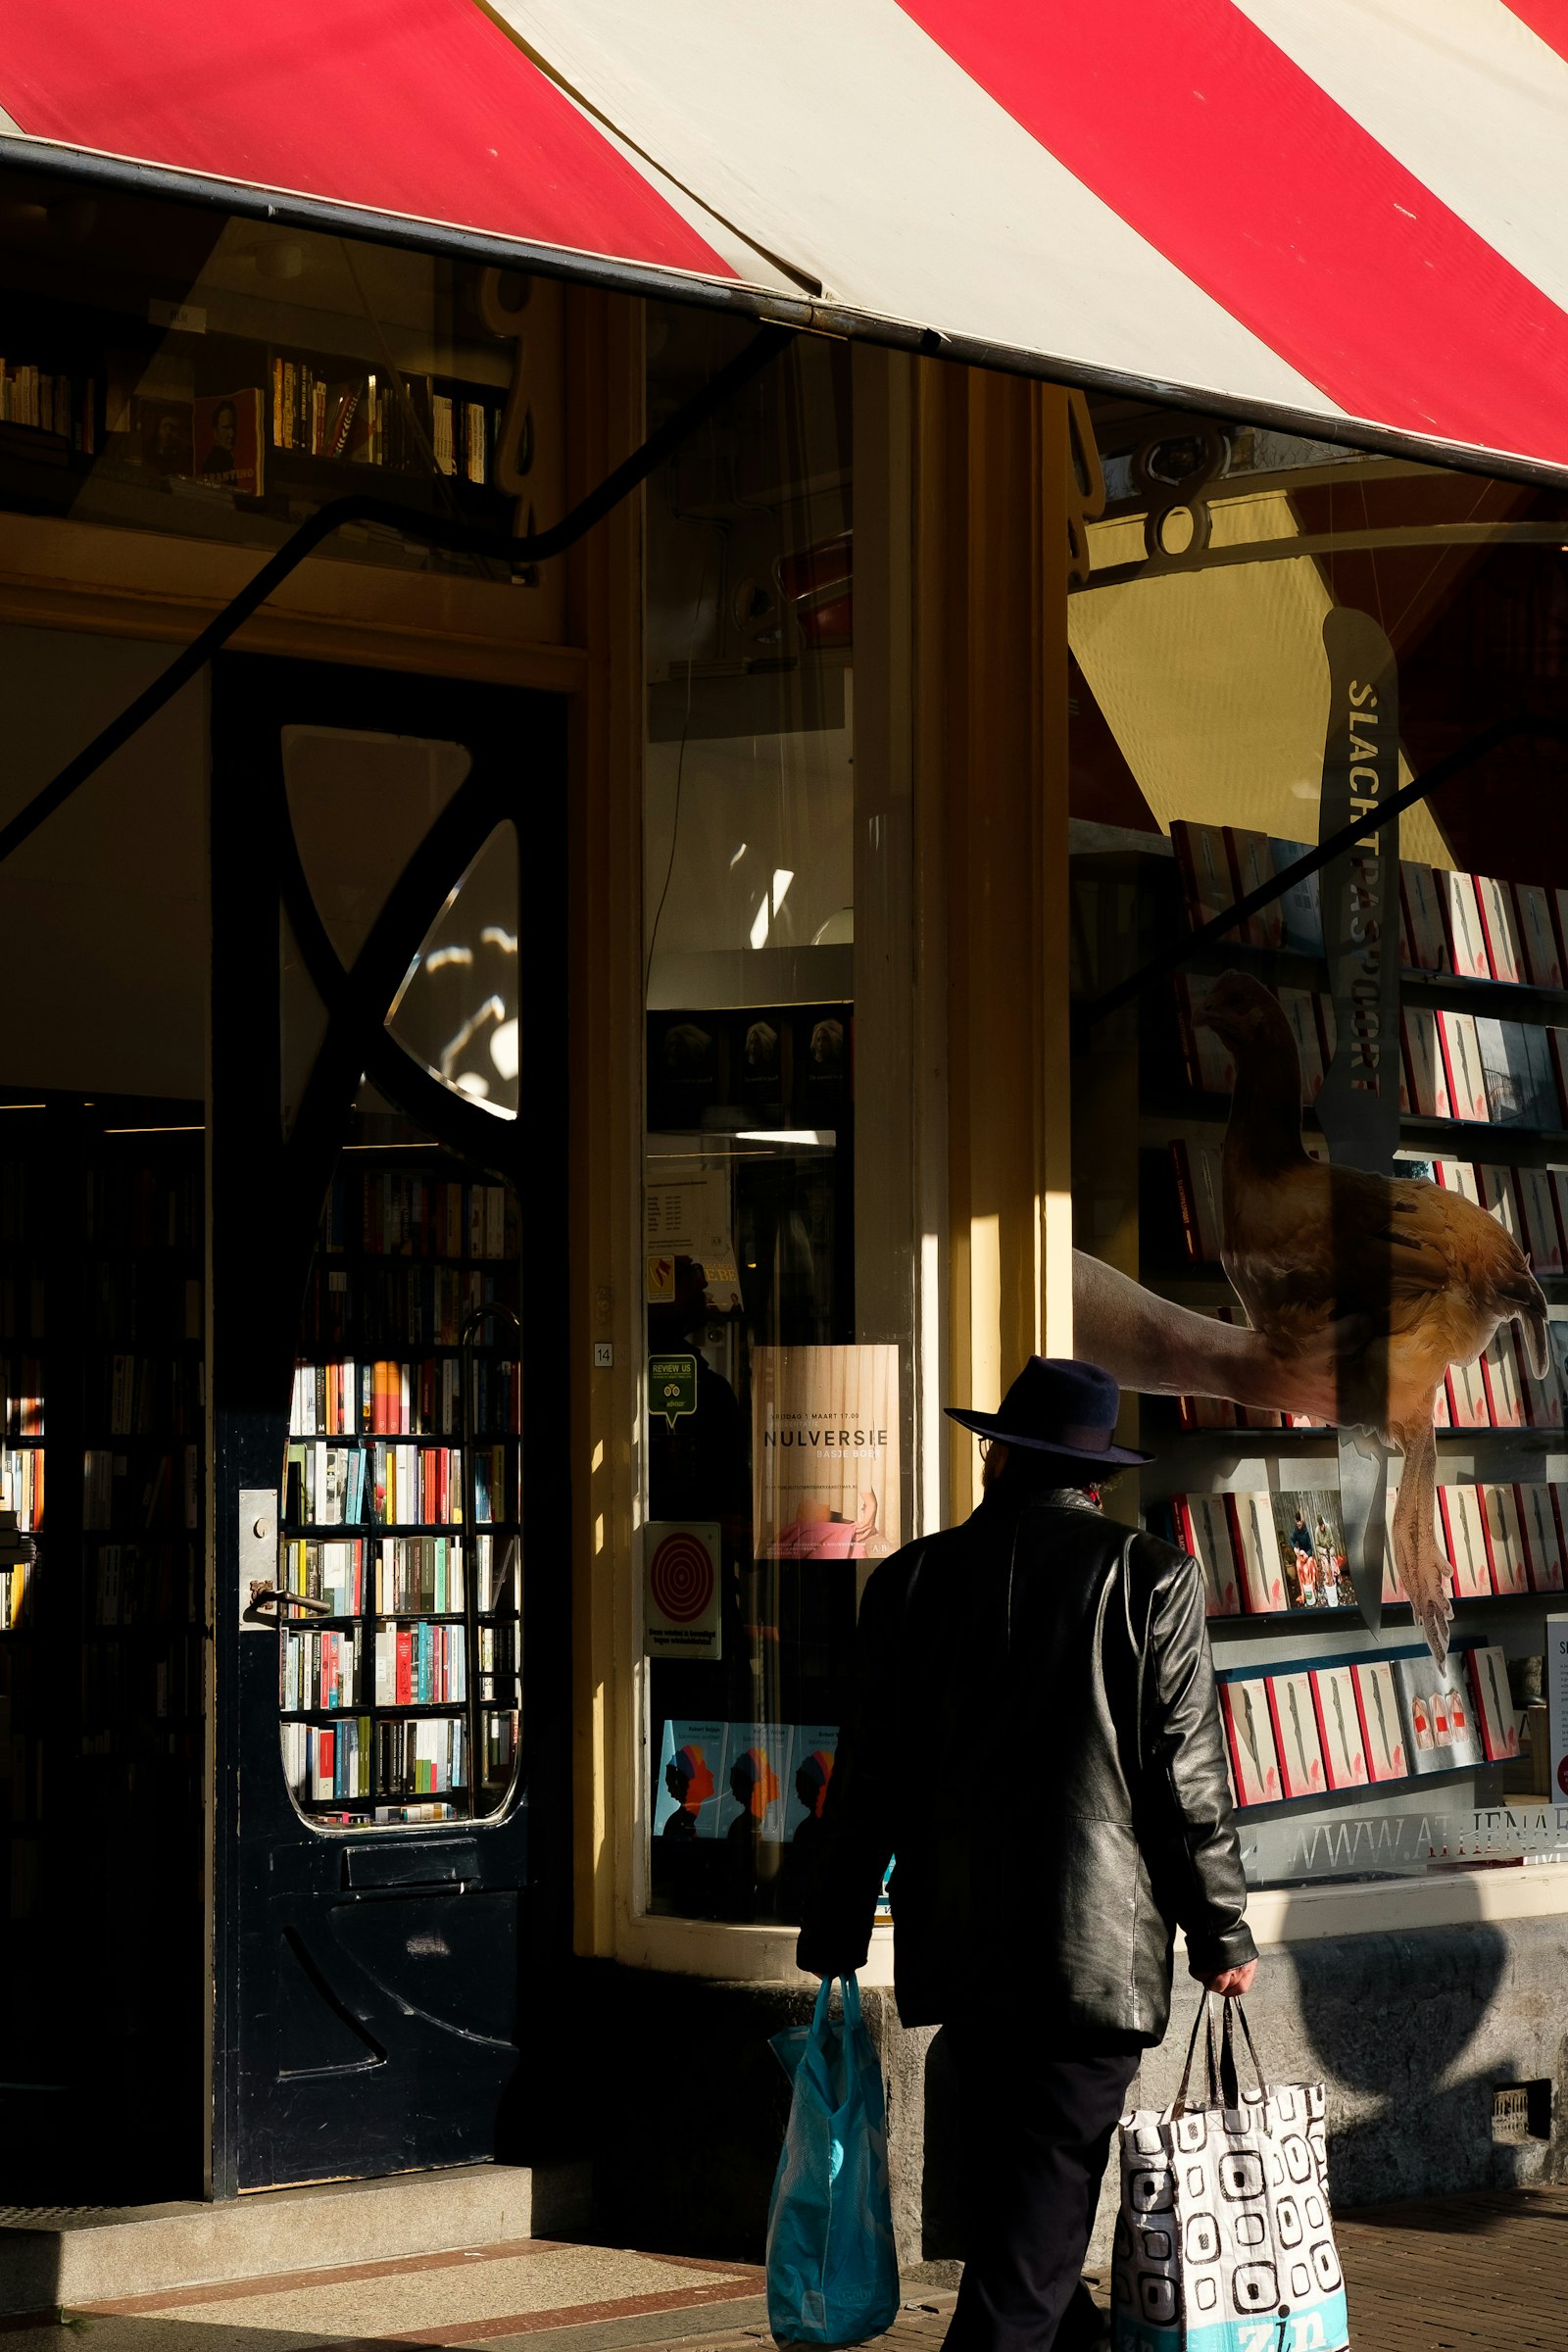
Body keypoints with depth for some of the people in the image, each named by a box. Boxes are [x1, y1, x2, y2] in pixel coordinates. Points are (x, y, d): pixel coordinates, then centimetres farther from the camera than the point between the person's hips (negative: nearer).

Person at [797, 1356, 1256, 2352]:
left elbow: (868, 1780, 7)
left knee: (1014, 2181, 19)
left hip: (957, 1946, 4)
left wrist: (833, 1942, 15)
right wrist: (1223, 1933, 4)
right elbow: (1188, 1777, -6)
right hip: (1097, 1950, -4)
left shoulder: (911, 1580, 4)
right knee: (1048, 2189, -1)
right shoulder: (1152, 1578, -5)